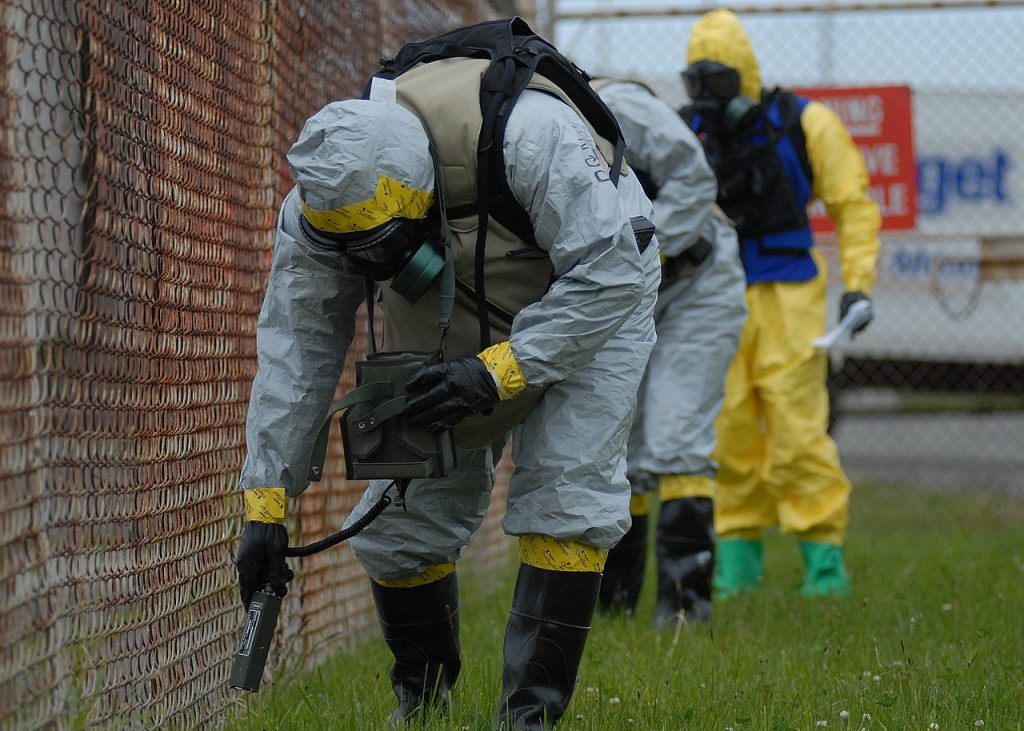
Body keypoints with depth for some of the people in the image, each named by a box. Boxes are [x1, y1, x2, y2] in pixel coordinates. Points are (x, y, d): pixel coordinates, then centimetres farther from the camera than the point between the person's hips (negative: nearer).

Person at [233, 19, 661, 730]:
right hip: (449, 319, 4)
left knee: (565, 496, -19)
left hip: (593, 298, -4)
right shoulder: (324, 198, -26)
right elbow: (297, 347, -18)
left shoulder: (524, 133, -41)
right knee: (405, 514, 1)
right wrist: (266, 504, -19)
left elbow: (608, 272, -35)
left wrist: (497, 371, -41)